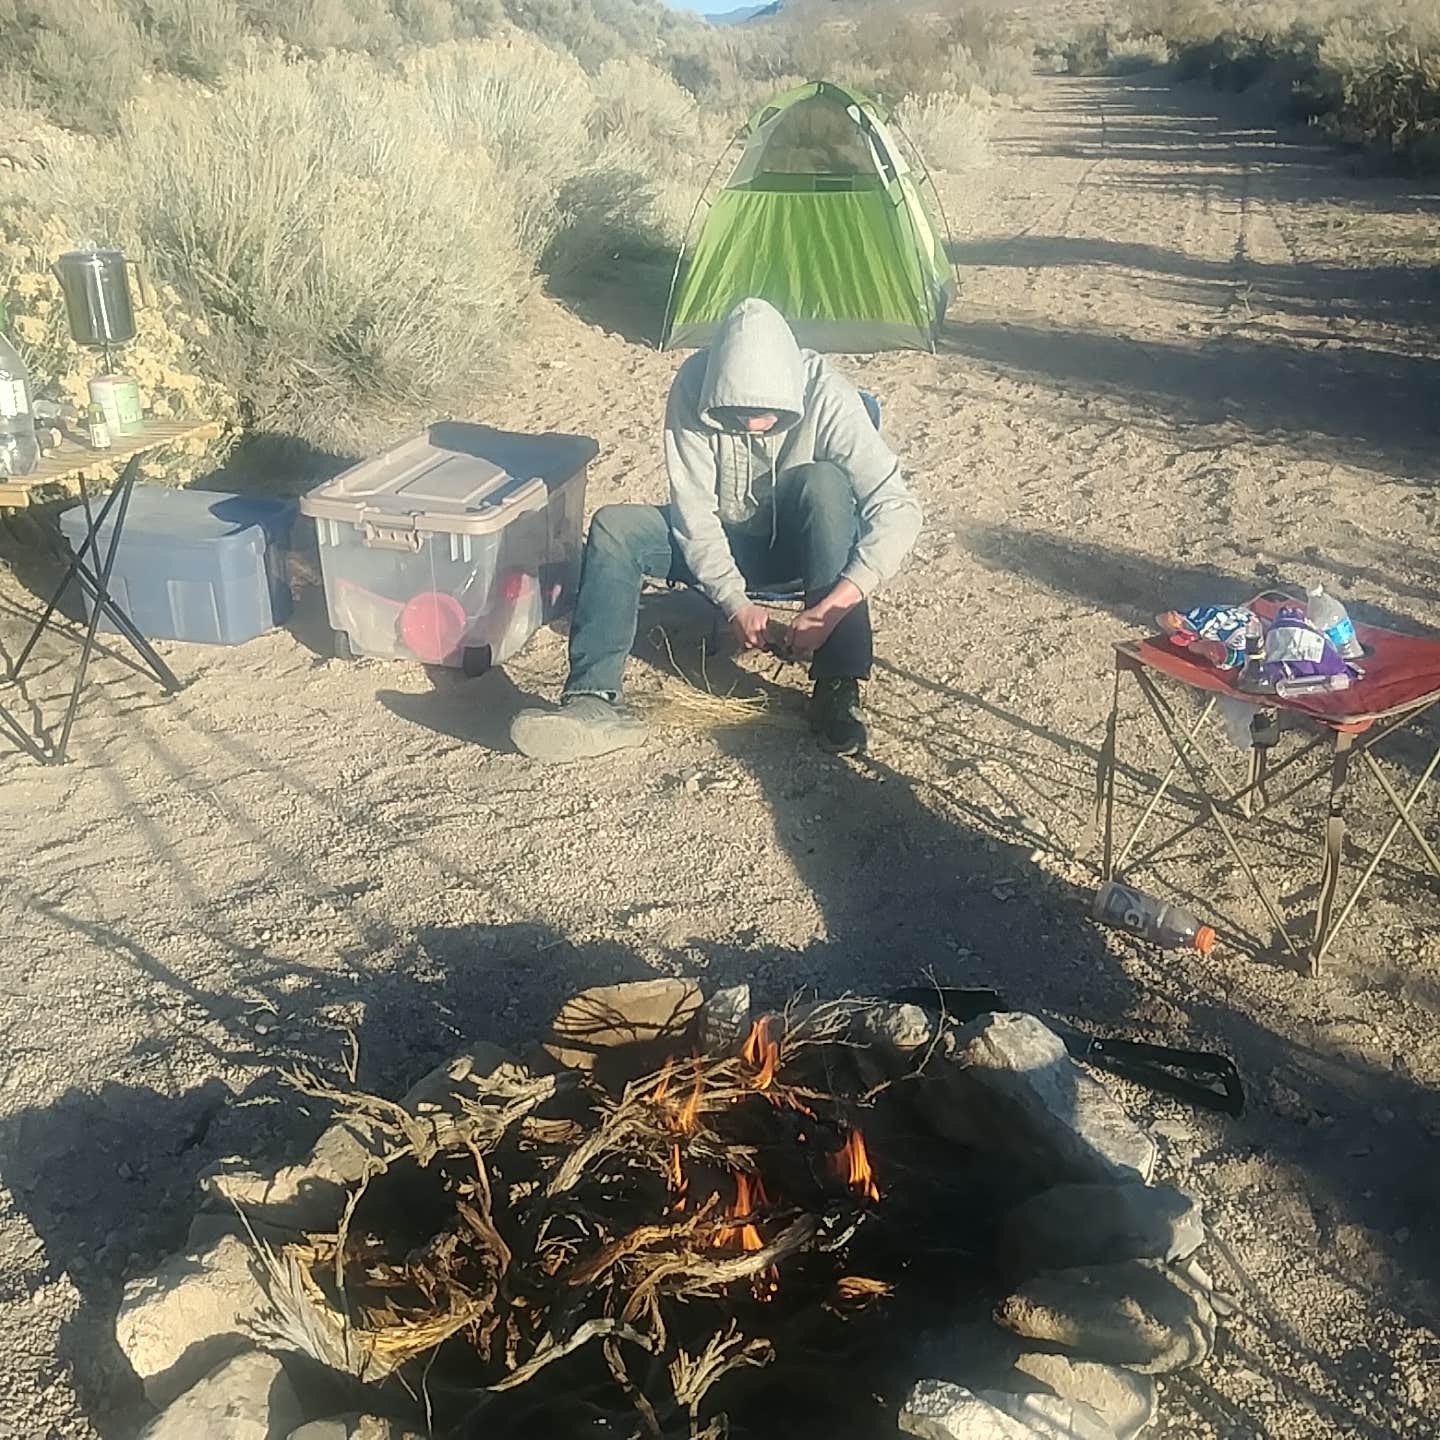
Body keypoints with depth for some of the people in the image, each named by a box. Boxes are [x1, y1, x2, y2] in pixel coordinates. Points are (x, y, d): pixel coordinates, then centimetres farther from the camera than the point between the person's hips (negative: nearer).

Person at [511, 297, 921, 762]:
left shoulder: (824, 393, -27)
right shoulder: (694, 387, -22)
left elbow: (897, 509, -31)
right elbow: (695, 513, -19)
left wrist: (832, 607, -39)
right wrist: (735, 602, -30)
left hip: (795, 543, -2)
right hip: (721, 540, 2)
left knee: (824, 482, -34)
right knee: (614, 527, -21)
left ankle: (836, 686, -32)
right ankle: (594, 700, -33)